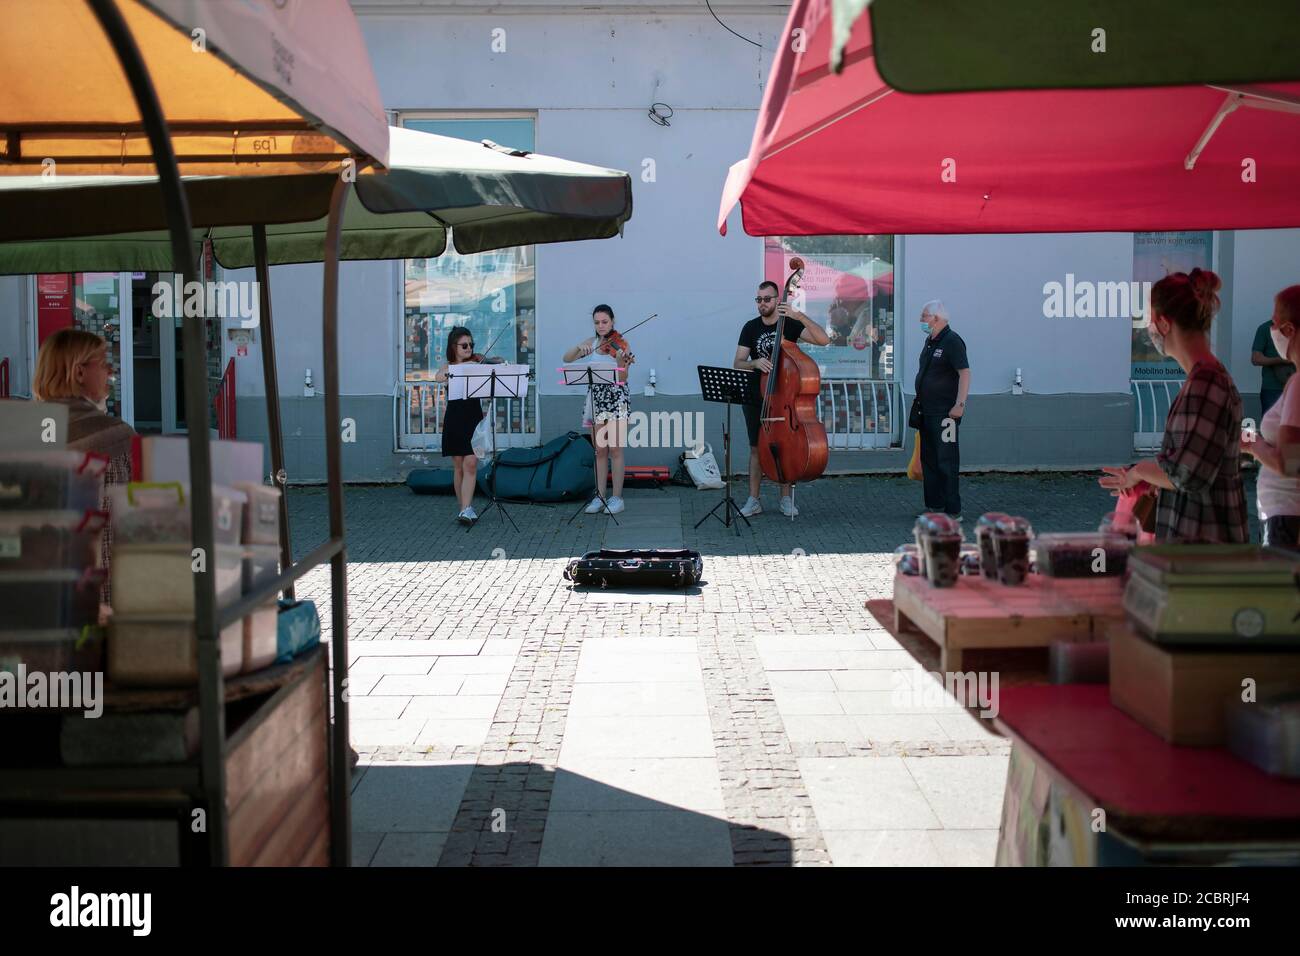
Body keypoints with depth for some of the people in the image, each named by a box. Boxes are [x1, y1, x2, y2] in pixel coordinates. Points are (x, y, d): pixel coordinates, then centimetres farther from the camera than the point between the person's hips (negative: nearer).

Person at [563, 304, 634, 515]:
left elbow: (622, 378, -16)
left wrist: (622, 361, -36)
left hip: (616, 400, -5)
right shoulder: (591, 343, 9)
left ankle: (617, 498, 1)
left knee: (615, 450, -5)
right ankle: (600, 497, 9)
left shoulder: (620, 344, -6)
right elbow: (566, 359, 2)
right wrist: (579, 347, -16)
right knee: (599, 451, 6)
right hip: (596, 399, 5)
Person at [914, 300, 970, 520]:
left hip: (945, 412, -10)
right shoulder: (930, 341, 15)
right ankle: (934, 506, 20)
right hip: (927, 411, 10)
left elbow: (965, 373, -20)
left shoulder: (952, 341, -13)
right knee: (929, 460, 13)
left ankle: (953, 511, -6)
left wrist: (960, 405, -26)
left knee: (946, 461, -9)